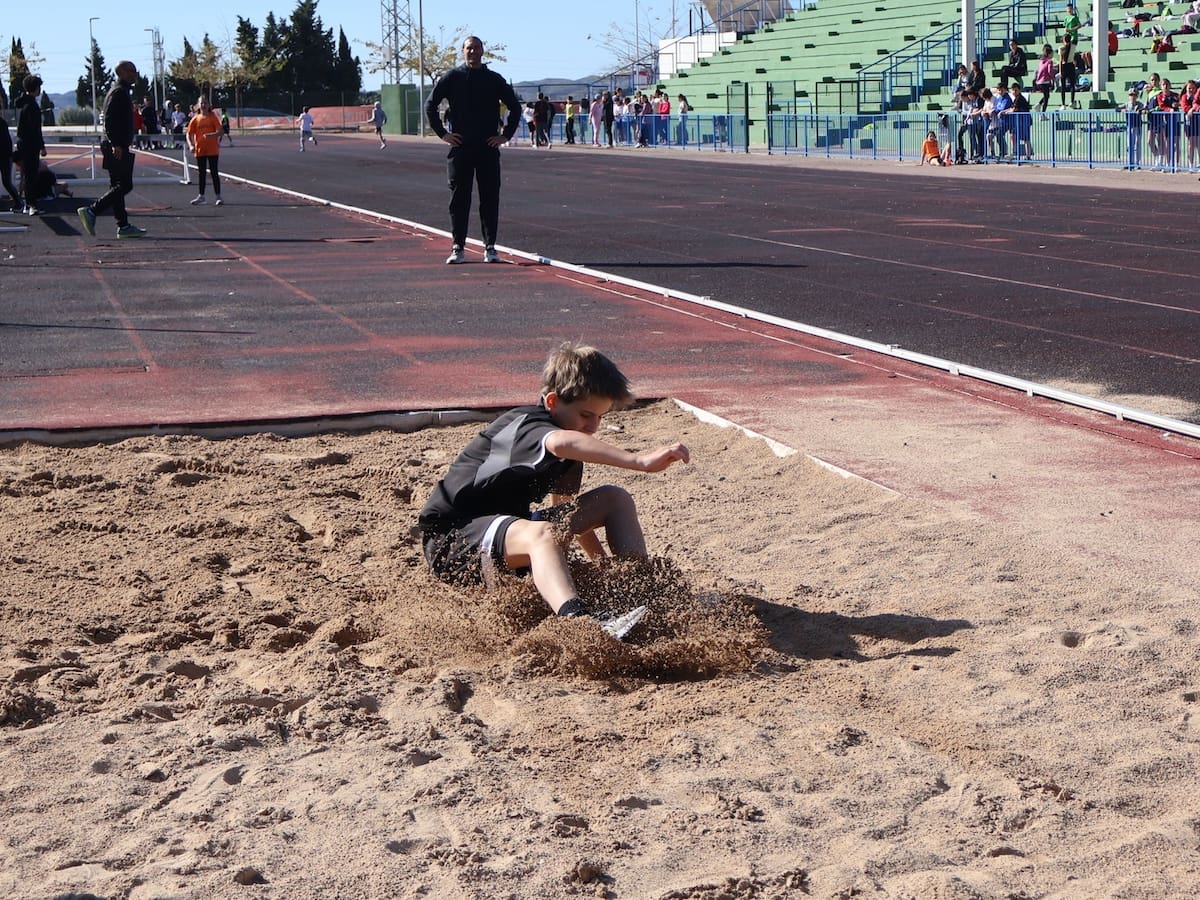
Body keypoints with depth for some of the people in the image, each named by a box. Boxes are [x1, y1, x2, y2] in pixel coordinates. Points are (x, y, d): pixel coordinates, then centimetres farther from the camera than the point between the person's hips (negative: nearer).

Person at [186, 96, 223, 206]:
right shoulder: (196, 119, 4)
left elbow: (219, 132, -11)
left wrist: (211, 135, -30)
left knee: (214, 172, -1)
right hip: (200, 150, 3)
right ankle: (201, 196, 17)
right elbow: (189, 134, 3)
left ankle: (218, 196, 3)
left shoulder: (213, 117, -3)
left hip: (212, 150, -3)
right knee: (202, 173, 10)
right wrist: (191, 145, -13)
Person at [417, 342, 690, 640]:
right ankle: (577, 619, -67)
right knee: (542, 534, -42)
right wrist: (640, 461, -56)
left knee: (615, 499, 2)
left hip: (508, 531, 10)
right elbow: (561, 443, -48)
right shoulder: (525, 427, -22)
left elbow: (567, 512, 24)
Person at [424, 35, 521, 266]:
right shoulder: (452, 78, 4)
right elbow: (430, 105, 8)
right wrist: (442, 133, 1)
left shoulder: (494, 80, 7)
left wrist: (506, 135, 5)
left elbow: (515, 107, 14)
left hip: (488, 149, 1)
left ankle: (490, 247, 6)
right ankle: (458, 248, 5)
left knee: (490, 199, 1)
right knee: (459, 199, 0)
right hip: (460, 148, -1)